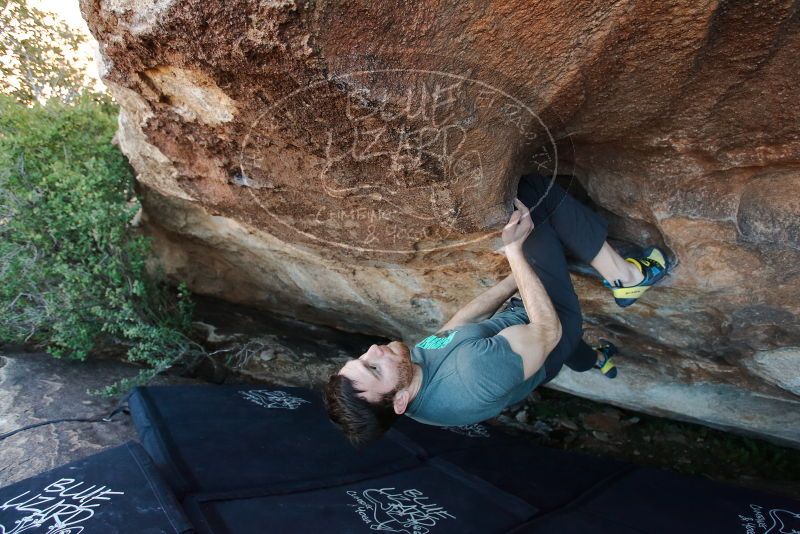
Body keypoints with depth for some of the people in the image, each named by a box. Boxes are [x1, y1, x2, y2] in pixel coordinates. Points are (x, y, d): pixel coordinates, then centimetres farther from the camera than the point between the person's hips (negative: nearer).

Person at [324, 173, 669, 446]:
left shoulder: (415, 358, -20)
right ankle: (623, 277, 0)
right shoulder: (473, 375, -43)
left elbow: (464, 319, -5)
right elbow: (549, 331, -30)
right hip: (549, 324, -6)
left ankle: (593, 359, 62)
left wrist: (517, 276, -2)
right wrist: (514, 251, -28)